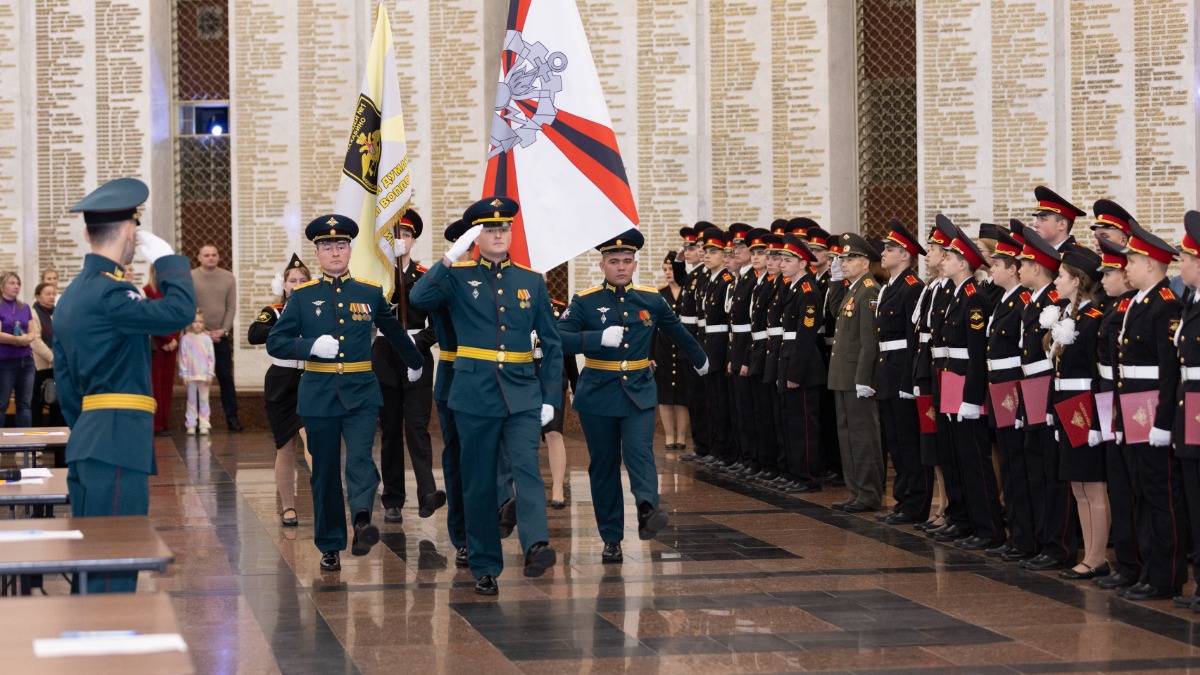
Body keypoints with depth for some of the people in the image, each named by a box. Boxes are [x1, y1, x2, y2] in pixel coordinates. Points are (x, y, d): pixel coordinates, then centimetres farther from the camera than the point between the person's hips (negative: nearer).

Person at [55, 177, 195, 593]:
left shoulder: (71, 296, 16)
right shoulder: (109, 293, -15)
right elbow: (179, 312, -23)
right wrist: (166, 258, -9)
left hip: (86, 444, 10)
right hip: (117, 445, -10)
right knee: (114, 573, -8)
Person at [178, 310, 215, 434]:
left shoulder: (206, 339, 1)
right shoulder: (185, 339, -1)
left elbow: (211, 358, 2)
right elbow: (182, 357, -1)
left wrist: (210, 374, -2)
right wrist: (184, 374, -5)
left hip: (204, 375, 0)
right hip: (190, 375, 0)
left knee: (204, 399, 3)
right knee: (191, 399, 5)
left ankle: (204, 424, 5)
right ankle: (191, 425, 7)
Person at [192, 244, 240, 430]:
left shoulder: (228, 278, 6)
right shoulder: (189, 278, -2)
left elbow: (232, 308, 4)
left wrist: (224, 330, -7)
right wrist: (202, 332, -11)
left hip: (222, 336, 2)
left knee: (226, 378, 3)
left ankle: (232, 417, 7)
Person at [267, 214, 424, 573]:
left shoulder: (370, 292, 6)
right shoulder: (302, 295, 3)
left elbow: (394, 331, 23)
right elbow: (275, 343, 0)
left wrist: (415, 363, 37)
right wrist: (312, 346, -18)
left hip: (361, 393, 0)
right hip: (319, 394, 0)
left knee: (360, 458, -21)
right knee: (324, 472, 5)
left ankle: (362, 520, -38)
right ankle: (330, 546, 15)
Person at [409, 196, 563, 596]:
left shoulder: (532, 281, 9)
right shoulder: (458, 277, 3)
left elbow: (552, 344, 11)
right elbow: (419, 298, -17)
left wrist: (551, 397, 4)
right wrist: (451, 256, -21)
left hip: (522, 394, 1)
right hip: (475, 394, -1)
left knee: (527, 468, -19)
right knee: (479, 483, 5)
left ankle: (536, 546, -34)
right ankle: (485, 568, 14)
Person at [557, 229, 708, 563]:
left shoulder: (652, 299, 5)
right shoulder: (585, 301, -3)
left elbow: (677, 331, 23)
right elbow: (559, 338, -16)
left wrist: (699, 359, 37)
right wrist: (599, 338, -27)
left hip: (638, 393, 1)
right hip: (597, 395, -1)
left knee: (639, 451, -22)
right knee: (604, 466, 4)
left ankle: (648, 506, -41)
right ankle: (612, 540, 11)